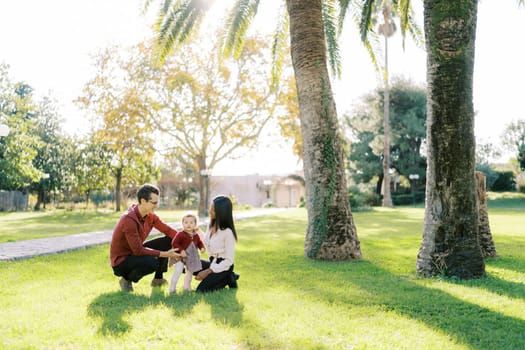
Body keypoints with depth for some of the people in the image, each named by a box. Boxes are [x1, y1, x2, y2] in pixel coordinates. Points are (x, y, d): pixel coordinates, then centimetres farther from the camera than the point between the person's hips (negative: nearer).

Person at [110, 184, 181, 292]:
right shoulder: (129, 219, -30)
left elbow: (168, 230, 2)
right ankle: (127, 279, -4)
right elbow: (138, 250, -30)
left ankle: (158, 279, 13)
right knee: (152, 262, -34)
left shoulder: (150, 216, -5)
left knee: (168, 241, -1)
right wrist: (165, 254, -29)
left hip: (136, 252, 8)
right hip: (120, 261, -8)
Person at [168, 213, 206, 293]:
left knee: (190, 272, 18)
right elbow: (174, 243, -20)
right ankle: (172, 287, -9)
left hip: (192, 257, 6)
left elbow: (199, 242, 15)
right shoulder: (181, 234, -18)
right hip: (181, 256, -6)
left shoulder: (196, 235, 0)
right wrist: (181, 250, -29)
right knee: (178, 270, -19)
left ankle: (187, 286, 38)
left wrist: (202, 247, -5)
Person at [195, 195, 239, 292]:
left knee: (201, 290, -19)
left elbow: (229, 260, -20)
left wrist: (209, 271, -23)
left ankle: (228, 278, 2)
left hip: (223, 266, -8)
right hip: (212, 262, 8)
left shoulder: (228, 232, -22)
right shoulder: (211, 226, 0)